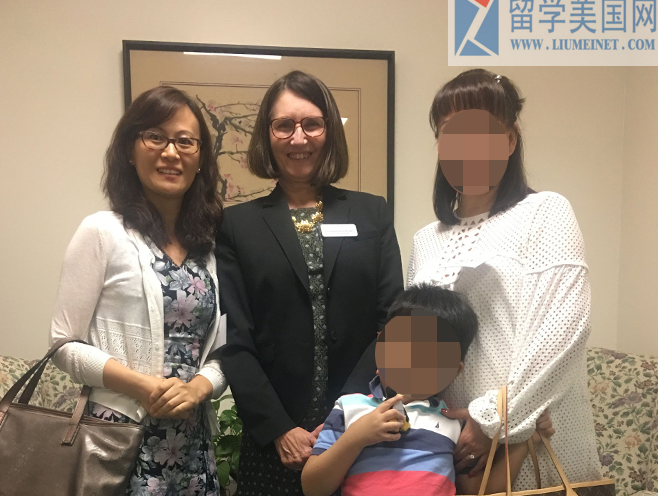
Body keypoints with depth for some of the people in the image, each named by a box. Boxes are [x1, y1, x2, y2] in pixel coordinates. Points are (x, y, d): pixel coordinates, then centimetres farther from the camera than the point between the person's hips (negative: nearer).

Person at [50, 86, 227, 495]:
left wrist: (199, 386, -11)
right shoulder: (102, 231, -7)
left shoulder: (210, 243, 5)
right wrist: (138, 384, -18)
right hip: (123, 437, -4)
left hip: (194, 440, 4)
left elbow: (221, 348, 8)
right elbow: (66, 344, -6)